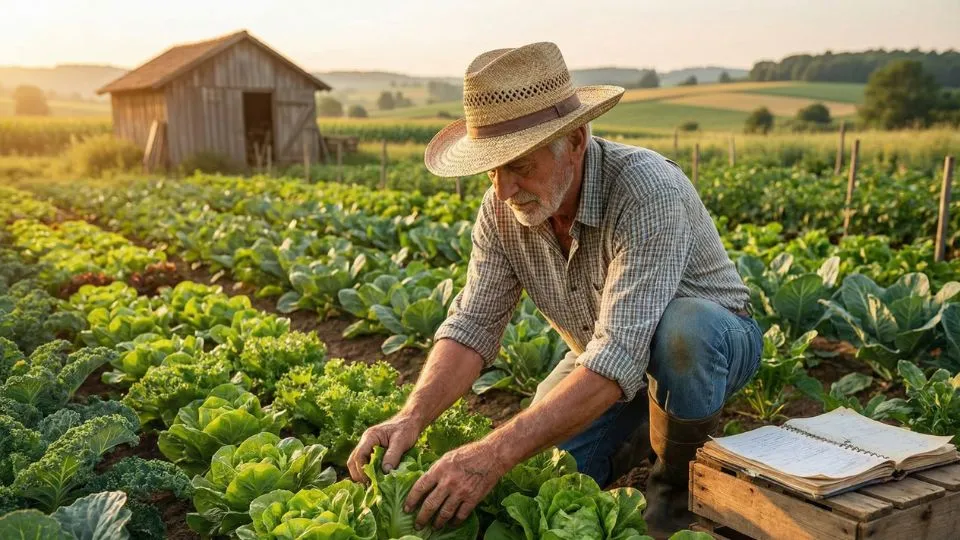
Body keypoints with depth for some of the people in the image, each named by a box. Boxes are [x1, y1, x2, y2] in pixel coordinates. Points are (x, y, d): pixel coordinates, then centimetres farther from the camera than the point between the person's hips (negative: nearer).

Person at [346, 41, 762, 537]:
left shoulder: (647, 192, -36)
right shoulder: (502, 209, -16)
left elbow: (619, 357, -43)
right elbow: (473, 326, -16)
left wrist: (496, 452, -49)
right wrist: (412, 417, -34)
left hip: (709, 342, -4)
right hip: (606, 356, 5)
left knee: (684, 329, -39)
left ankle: (677, 477, -8)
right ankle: (648, 429, 19)